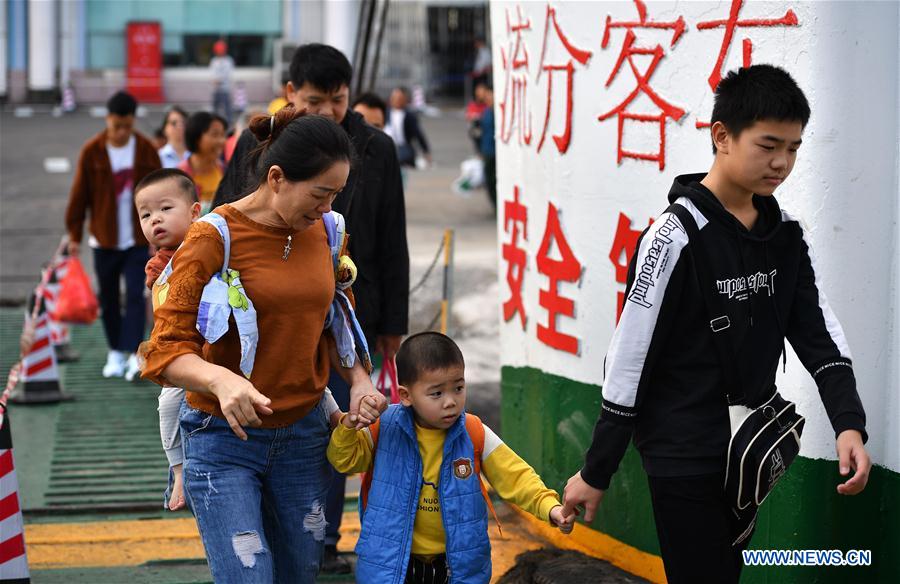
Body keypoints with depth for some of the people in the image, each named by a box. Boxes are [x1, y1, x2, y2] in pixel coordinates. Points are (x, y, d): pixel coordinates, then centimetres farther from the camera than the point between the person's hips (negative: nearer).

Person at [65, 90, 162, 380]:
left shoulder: (146, 150, -3)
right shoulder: (92, 152, -6)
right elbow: (79, 195, 1)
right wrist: (74, 235, 2)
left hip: (138, 239, -1)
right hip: (104, 239, 1)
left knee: (136, 295, -10)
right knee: (109, 299, 10)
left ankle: (133, 353, -12)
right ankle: (115, 353, 23)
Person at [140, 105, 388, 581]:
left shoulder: (324, 231, 5)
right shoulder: (215, 236, -13)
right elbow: (165, 352, -17)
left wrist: (359, 380, -1)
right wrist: (221, 380, -37)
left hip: (303, 435, 6)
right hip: (224, 436, -5)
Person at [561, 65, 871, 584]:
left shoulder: (786, 234, 4)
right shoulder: (677, 236, -17)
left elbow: (820, 334, 1)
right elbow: (629, 361, -13)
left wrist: (849, 424, -16)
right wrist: (596, 473, -9)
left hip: (750, 453, 7)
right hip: (685, 459, -7)